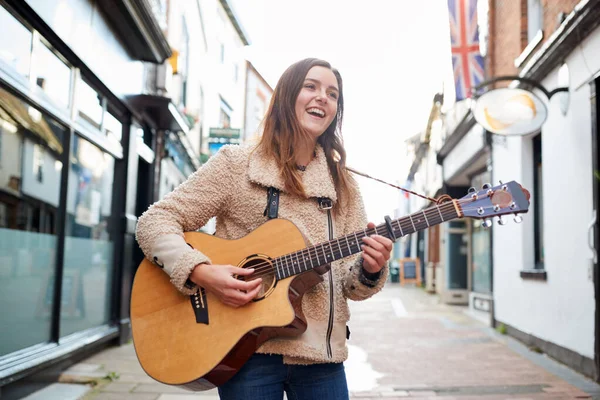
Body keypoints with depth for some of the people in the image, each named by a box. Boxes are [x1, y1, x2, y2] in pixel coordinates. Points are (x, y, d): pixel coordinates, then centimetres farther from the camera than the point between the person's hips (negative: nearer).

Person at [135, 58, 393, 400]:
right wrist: (201, 272, -21)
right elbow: (154, 222, -6)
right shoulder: (236, 163, -4)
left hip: (322, 354, 4)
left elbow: (349, 283, 5)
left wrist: (370, 270, -17)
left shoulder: (344, 186, 7)